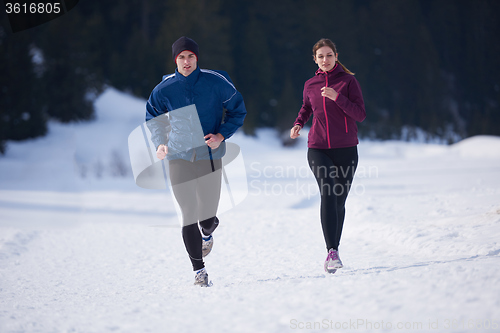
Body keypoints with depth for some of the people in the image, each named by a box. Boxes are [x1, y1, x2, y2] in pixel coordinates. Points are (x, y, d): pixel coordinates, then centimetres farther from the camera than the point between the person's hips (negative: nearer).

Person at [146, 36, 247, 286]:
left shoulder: (215, 82, -4)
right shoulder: (164, 89, 0)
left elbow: (238, 110, 7)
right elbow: (152, 118, 16)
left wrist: (221, 135, -7)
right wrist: (159, 144, 0)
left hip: (209, 157, 0)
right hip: (179, 158, 1)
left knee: (207, 217, 2)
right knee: (189, 216, -5)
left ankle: (207, 234, 42)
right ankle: (198, 270, 6)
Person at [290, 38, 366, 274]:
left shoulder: (348, 81, 0)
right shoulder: (310, 85, 8)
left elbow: (360, 115, -8)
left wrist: (337, 97, -19)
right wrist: (298, 124, 8)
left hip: (345, 149, 0)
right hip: (318, 148, 0)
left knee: (339, 200, 7)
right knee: (327, 194, -19)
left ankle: (335, 248, 26)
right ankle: (332, 252, -26)